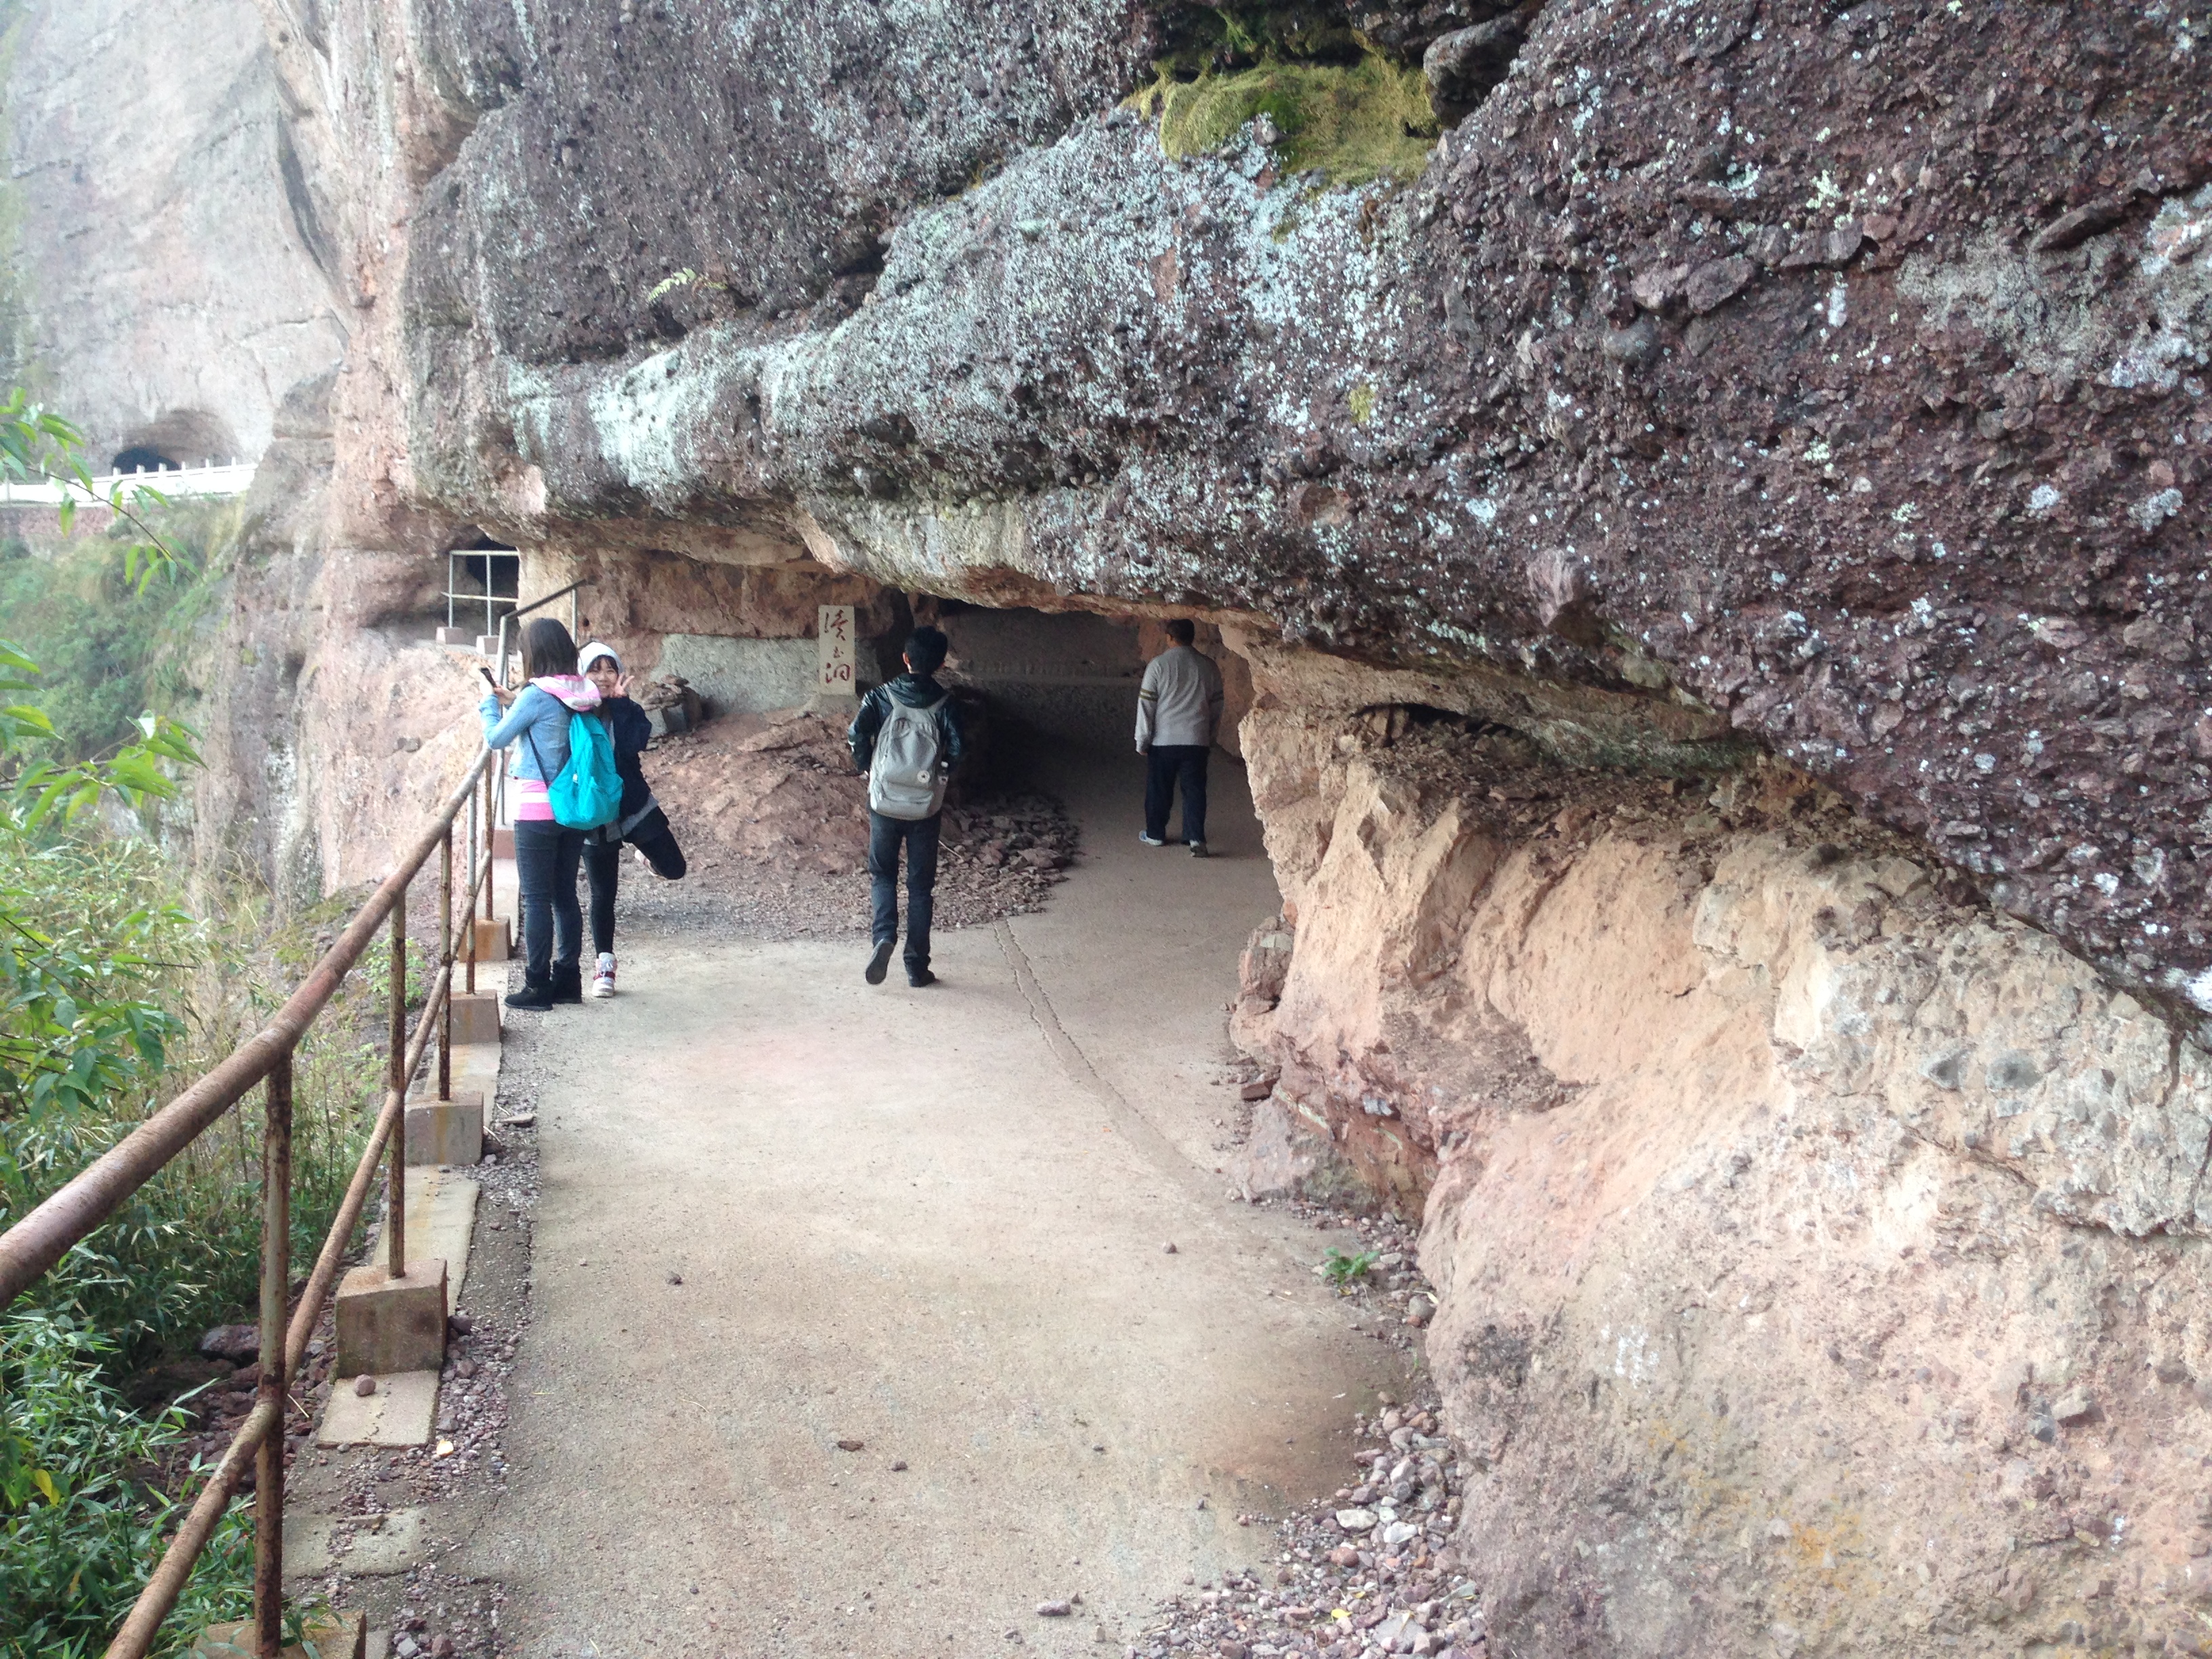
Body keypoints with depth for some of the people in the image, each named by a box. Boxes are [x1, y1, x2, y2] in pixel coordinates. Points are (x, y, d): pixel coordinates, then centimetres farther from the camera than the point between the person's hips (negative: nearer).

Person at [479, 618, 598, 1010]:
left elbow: (497, 739, -6)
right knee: (565, 895, 13)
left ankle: (537, 986, 5)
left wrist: (489, 706, 11)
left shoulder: (537, 696, -16)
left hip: (537, 811, -7)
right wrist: (514, 701, 20)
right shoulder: (582, 695, 3)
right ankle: (567, 978, 19)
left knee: (536, 899, 0)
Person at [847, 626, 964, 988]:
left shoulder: (881, 696, -2)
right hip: (926, 807, 0)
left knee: (882, 873, 17)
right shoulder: (945, 704, -4)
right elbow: (955, 751, -14)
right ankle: (917, 966, 10)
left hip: (884, 803, 0)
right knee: (921, 884, 9)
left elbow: (857, 737, -13)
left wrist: (869, 771, 4)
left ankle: (884, 935, -9)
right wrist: (937, 780, 5)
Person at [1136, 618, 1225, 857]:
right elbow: (1216, 706, 9)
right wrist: (1211, 738, 20)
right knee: (1194, 790, 5)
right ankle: (1196, 839, -4)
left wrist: (1142, 739, 1)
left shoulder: (1158, 665, -7)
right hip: (1197, 740, 2)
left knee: (1159, 790, 12)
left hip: (1163, 740, -2)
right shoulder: (1208, 666, 3)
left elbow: (1146, 704, -6)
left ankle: (1155, 835, 23)